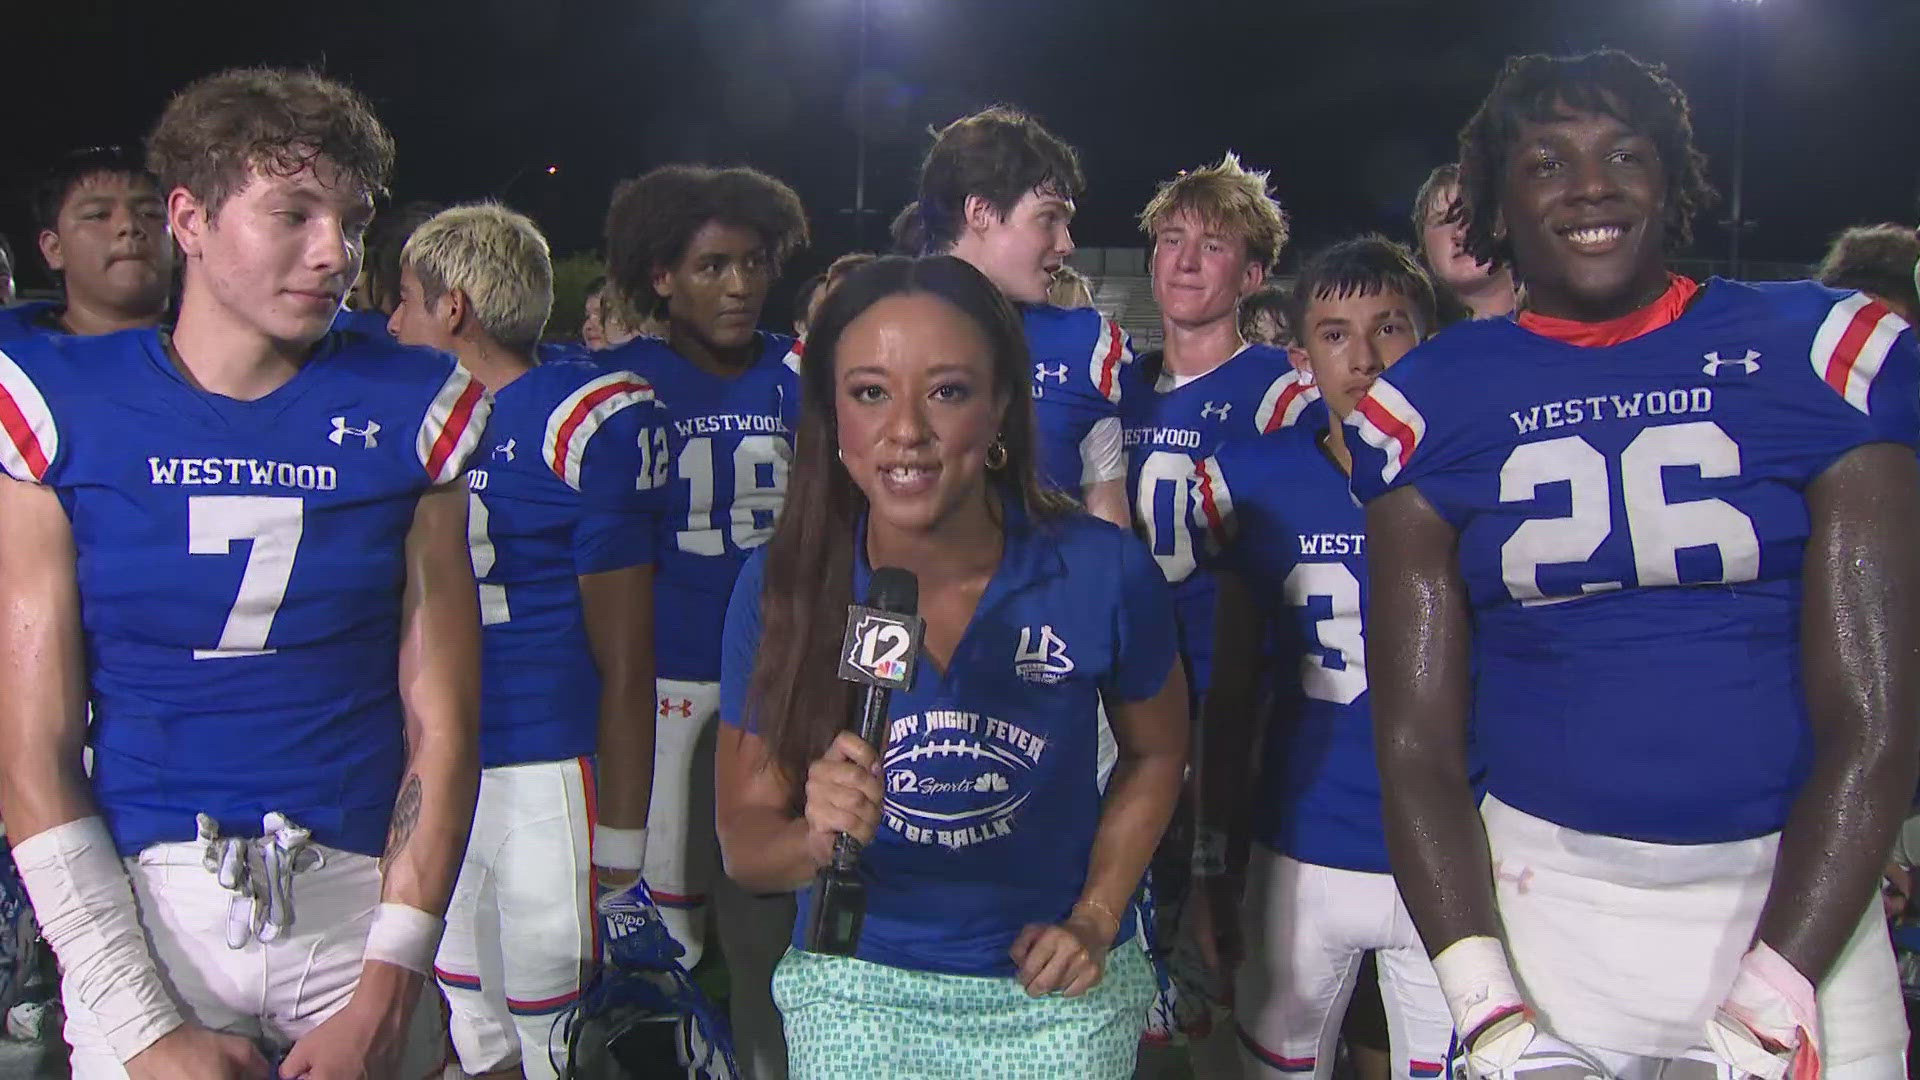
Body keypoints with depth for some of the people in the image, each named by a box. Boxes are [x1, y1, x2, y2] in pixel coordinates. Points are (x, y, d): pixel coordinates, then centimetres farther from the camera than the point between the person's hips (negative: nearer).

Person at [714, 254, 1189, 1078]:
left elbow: (1156, 751, 2)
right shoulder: (778, 586, -15)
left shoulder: (1102, 571, -16)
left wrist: (1096, 918, -6)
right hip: (857, 991, 0)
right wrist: (817, 839, -29)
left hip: (1055, 994, 0)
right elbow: (744, 839, -9)